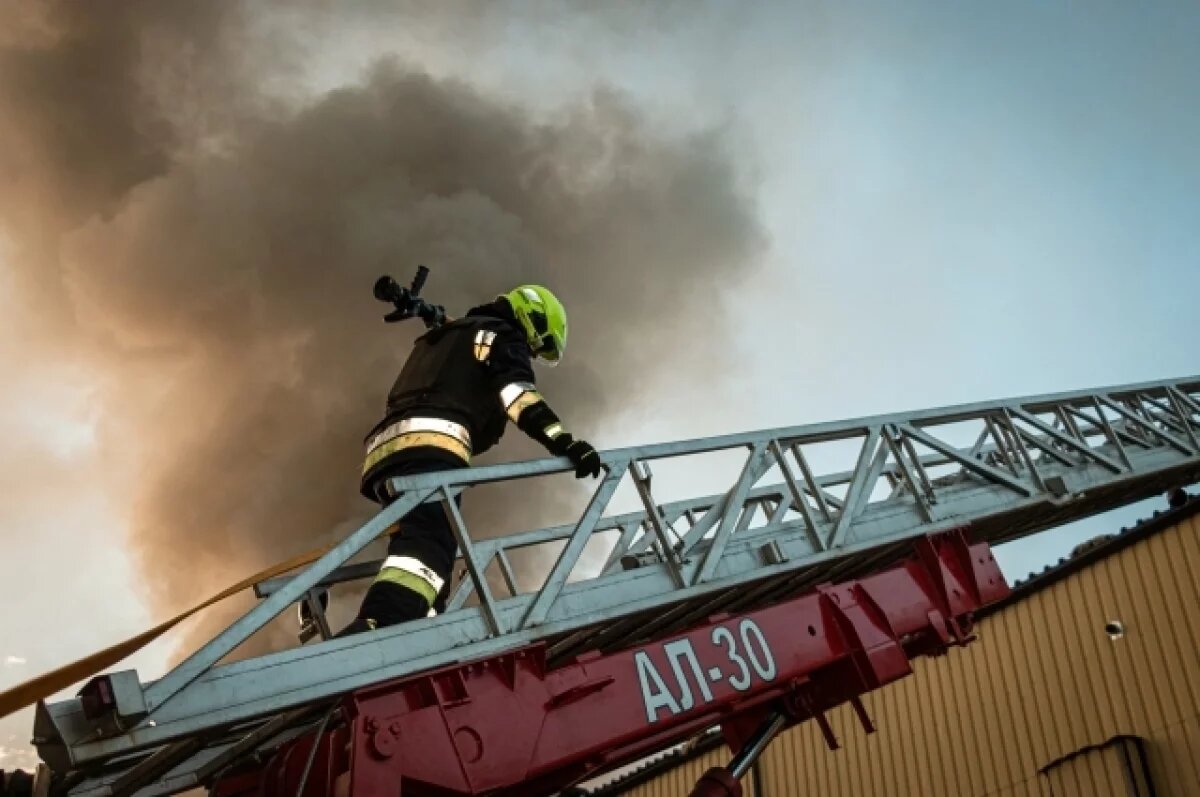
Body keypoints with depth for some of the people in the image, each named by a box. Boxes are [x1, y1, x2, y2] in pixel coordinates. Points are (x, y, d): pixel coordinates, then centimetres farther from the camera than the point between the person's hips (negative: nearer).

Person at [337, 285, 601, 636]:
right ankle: (370, 631, -47)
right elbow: (518, 395, -5)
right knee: (429, 546, -26)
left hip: (385, 449, 9)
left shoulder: (446, 338, 41)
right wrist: (563, 442, -14)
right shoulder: (502, 335, 14)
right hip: (429, 446, -9)